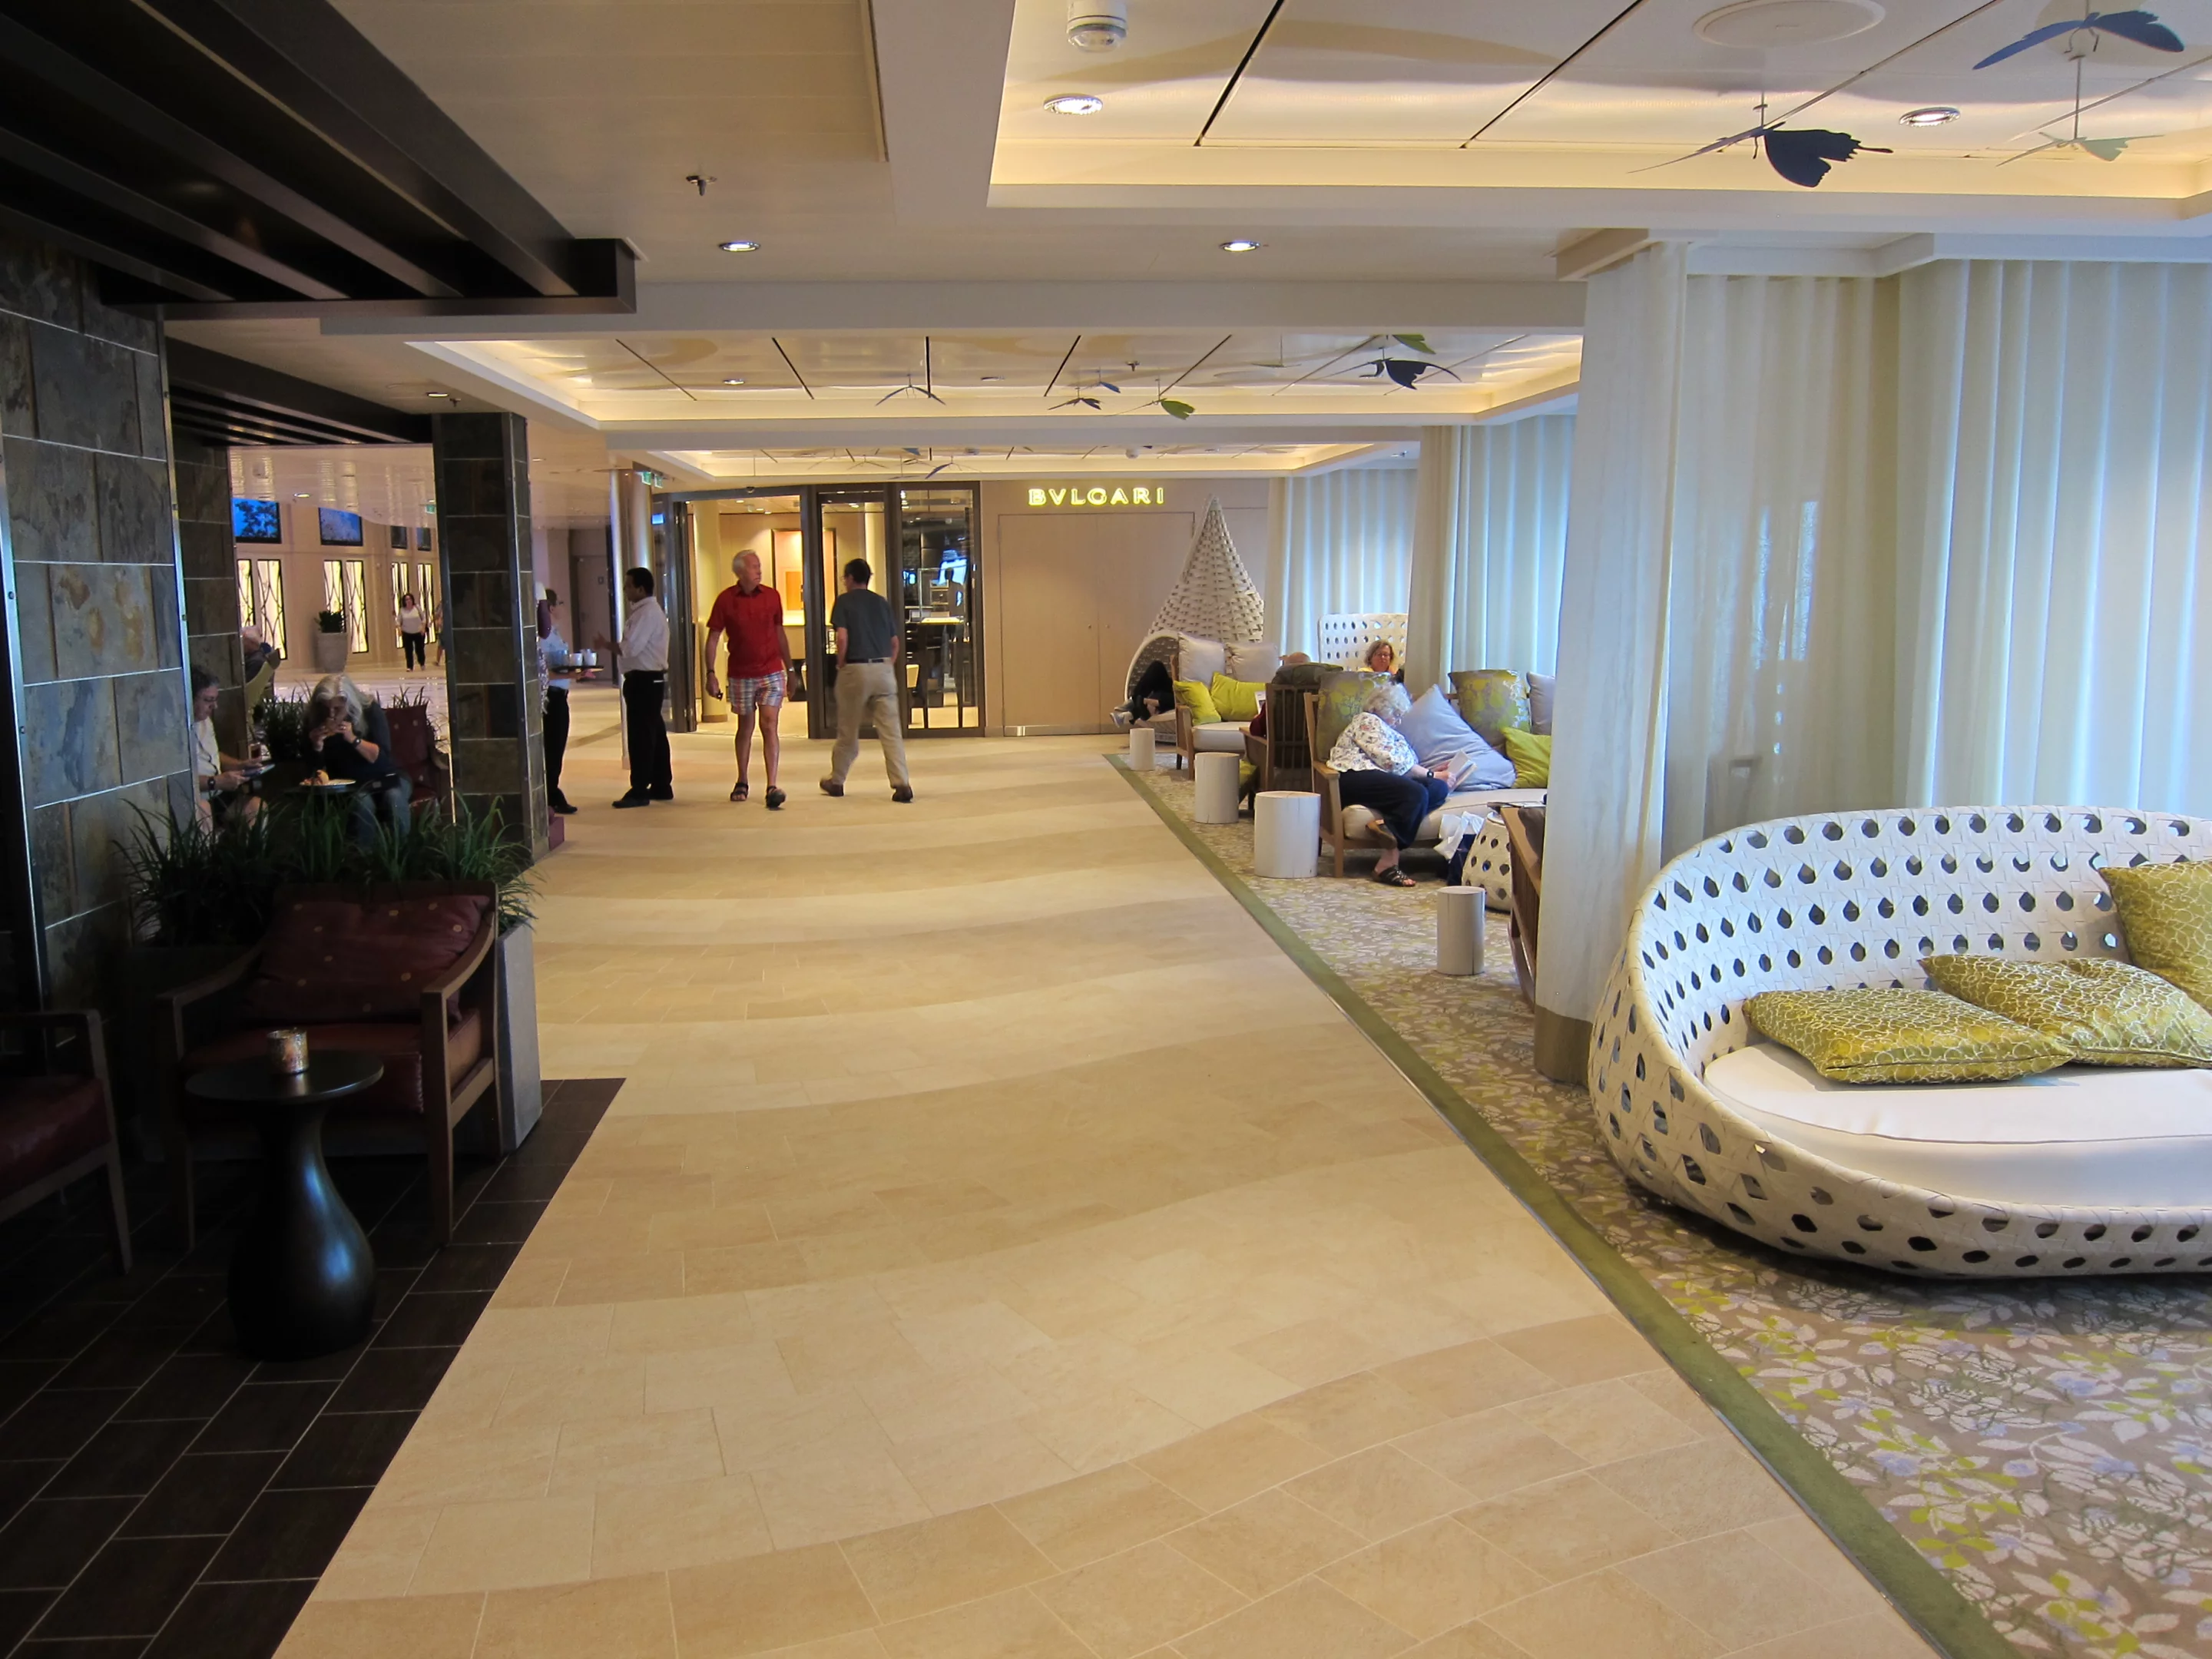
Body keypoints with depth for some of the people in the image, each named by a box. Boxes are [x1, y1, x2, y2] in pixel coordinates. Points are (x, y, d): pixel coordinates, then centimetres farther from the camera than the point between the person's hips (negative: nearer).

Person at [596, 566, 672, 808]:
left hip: (643, 681, -11)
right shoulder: (649, 610, 17)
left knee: (641, 736, -7)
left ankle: (639, 791, -3)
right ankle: (661, 786, 19)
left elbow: (630, 648, -21)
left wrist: (606, 644, -7)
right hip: (650, 679, 11)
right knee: (655, 734, 13)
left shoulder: (647, 613, -16)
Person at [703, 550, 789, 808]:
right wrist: (710, 674, -7)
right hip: (741, 675, 0)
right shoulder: (726, 599, -3)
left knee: (769, 725, -10)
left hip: (771, 673, 0)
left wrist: (790, 669, 12)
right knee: (745, 728, 12)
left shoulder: (772, 596, 3)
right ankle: (742, 782, 28)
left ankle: (772, 787, -13)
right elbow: (713, 638, 0)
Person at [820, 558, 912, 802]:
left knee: (848, 730, 10)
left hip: (855, 669, -3)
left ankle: (836, 781, 26)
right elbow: (895, 642, 12)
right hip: (884, 669, 3)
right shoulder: (883, 602, 13)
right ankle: (901, 784, -12)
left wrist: (841, 664, -1)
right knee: (892, 730, -2)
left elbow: (842, 637, -12)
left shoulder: (844, 601, 0)